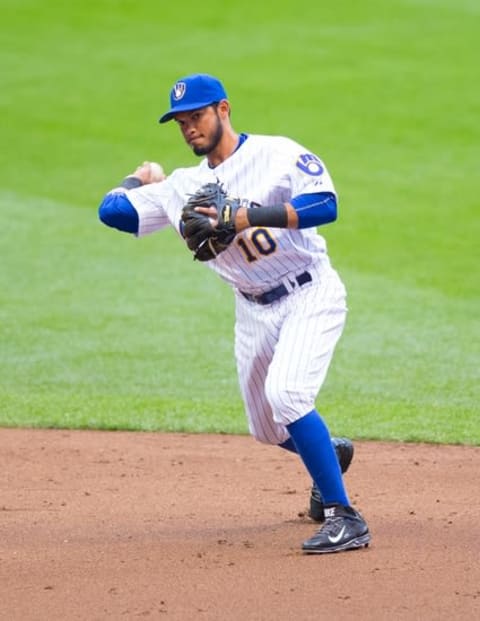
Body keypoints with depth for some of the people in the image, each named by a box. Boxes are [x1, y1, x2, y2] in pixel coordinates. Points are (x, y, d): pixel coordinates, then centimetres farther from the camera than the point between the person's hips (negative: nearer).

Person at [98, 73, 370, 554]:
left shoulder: (277, 155, -13)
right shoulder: (183, 187, 3)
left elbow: (324, 206, -28)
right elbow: (111, 211, 2)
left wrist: (246, 217, -32)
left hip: (310, 297, -7)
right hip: (254, 311, 7)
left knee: (285, 395, -27)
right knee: (267, 428, 15)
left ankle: (343, 517, -23)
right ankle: (329, 453, 49)